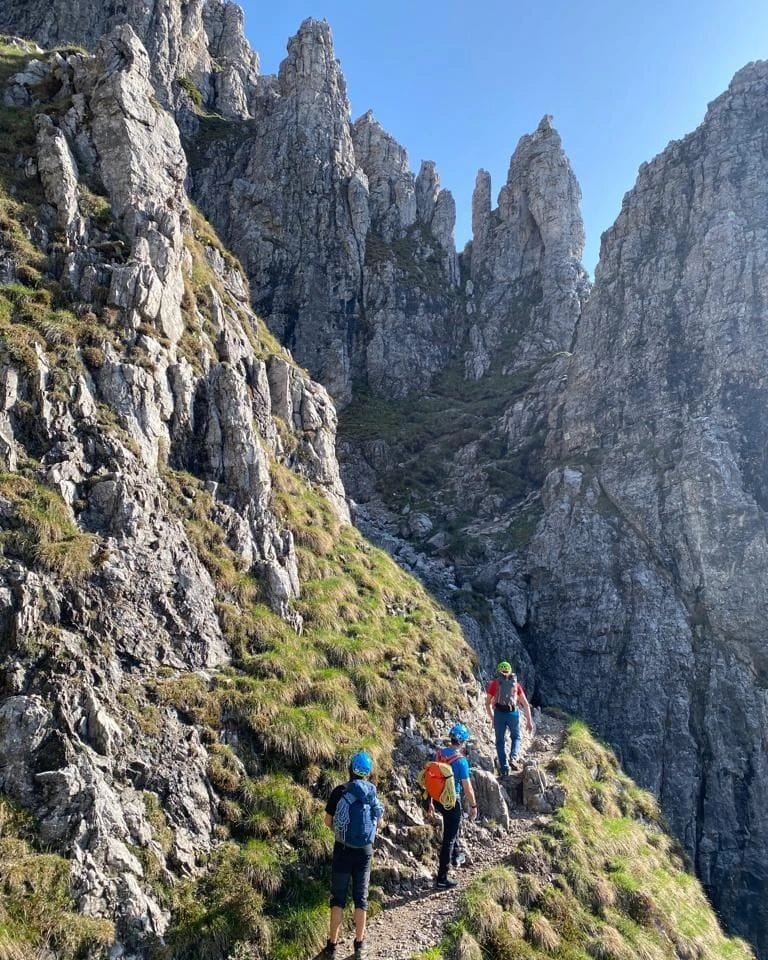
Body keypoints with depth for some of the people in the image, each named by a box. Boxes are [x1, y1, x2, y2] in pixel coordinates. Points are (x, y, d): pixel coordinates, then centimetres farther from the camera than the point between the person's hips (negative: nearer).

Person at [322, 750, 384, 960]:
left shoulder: (340, 791, -12)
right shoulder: (373, 793, -4)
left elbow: (328, 822, -7)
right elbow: (380, 823, 7)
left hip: (343, 850, -2)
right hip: (364, 851, 2)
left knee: (338, 898, 10)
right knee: (361, 897, 14)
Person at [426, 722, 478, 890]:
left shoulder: (439, 755, -2)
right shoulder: (461, 761, -21)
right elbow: (467, 788, -17)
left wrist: (430, 803, 15)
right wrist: (473, 806, -2)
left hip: (437, 799, 7)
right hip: (452, 801, -7)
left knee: (453, 825, 32)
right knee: (449, 838, 4)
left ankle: (455, 856, 46)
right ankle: (441, 879, 10)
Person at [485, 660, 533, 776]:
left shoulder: (494, 683, 10)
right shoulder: (516, 684, 14)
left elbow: (487, 703, 10)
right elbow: (526, 704, 11)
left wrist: (492, 718, 21)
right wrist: (529, 721, 13)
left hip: (499, 713, -1)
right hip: (513, 713, 1)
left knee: (500, 741, 13)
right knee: (516, 737, 22)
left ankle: (504, 768, 10)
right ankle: (514, 757, -2)